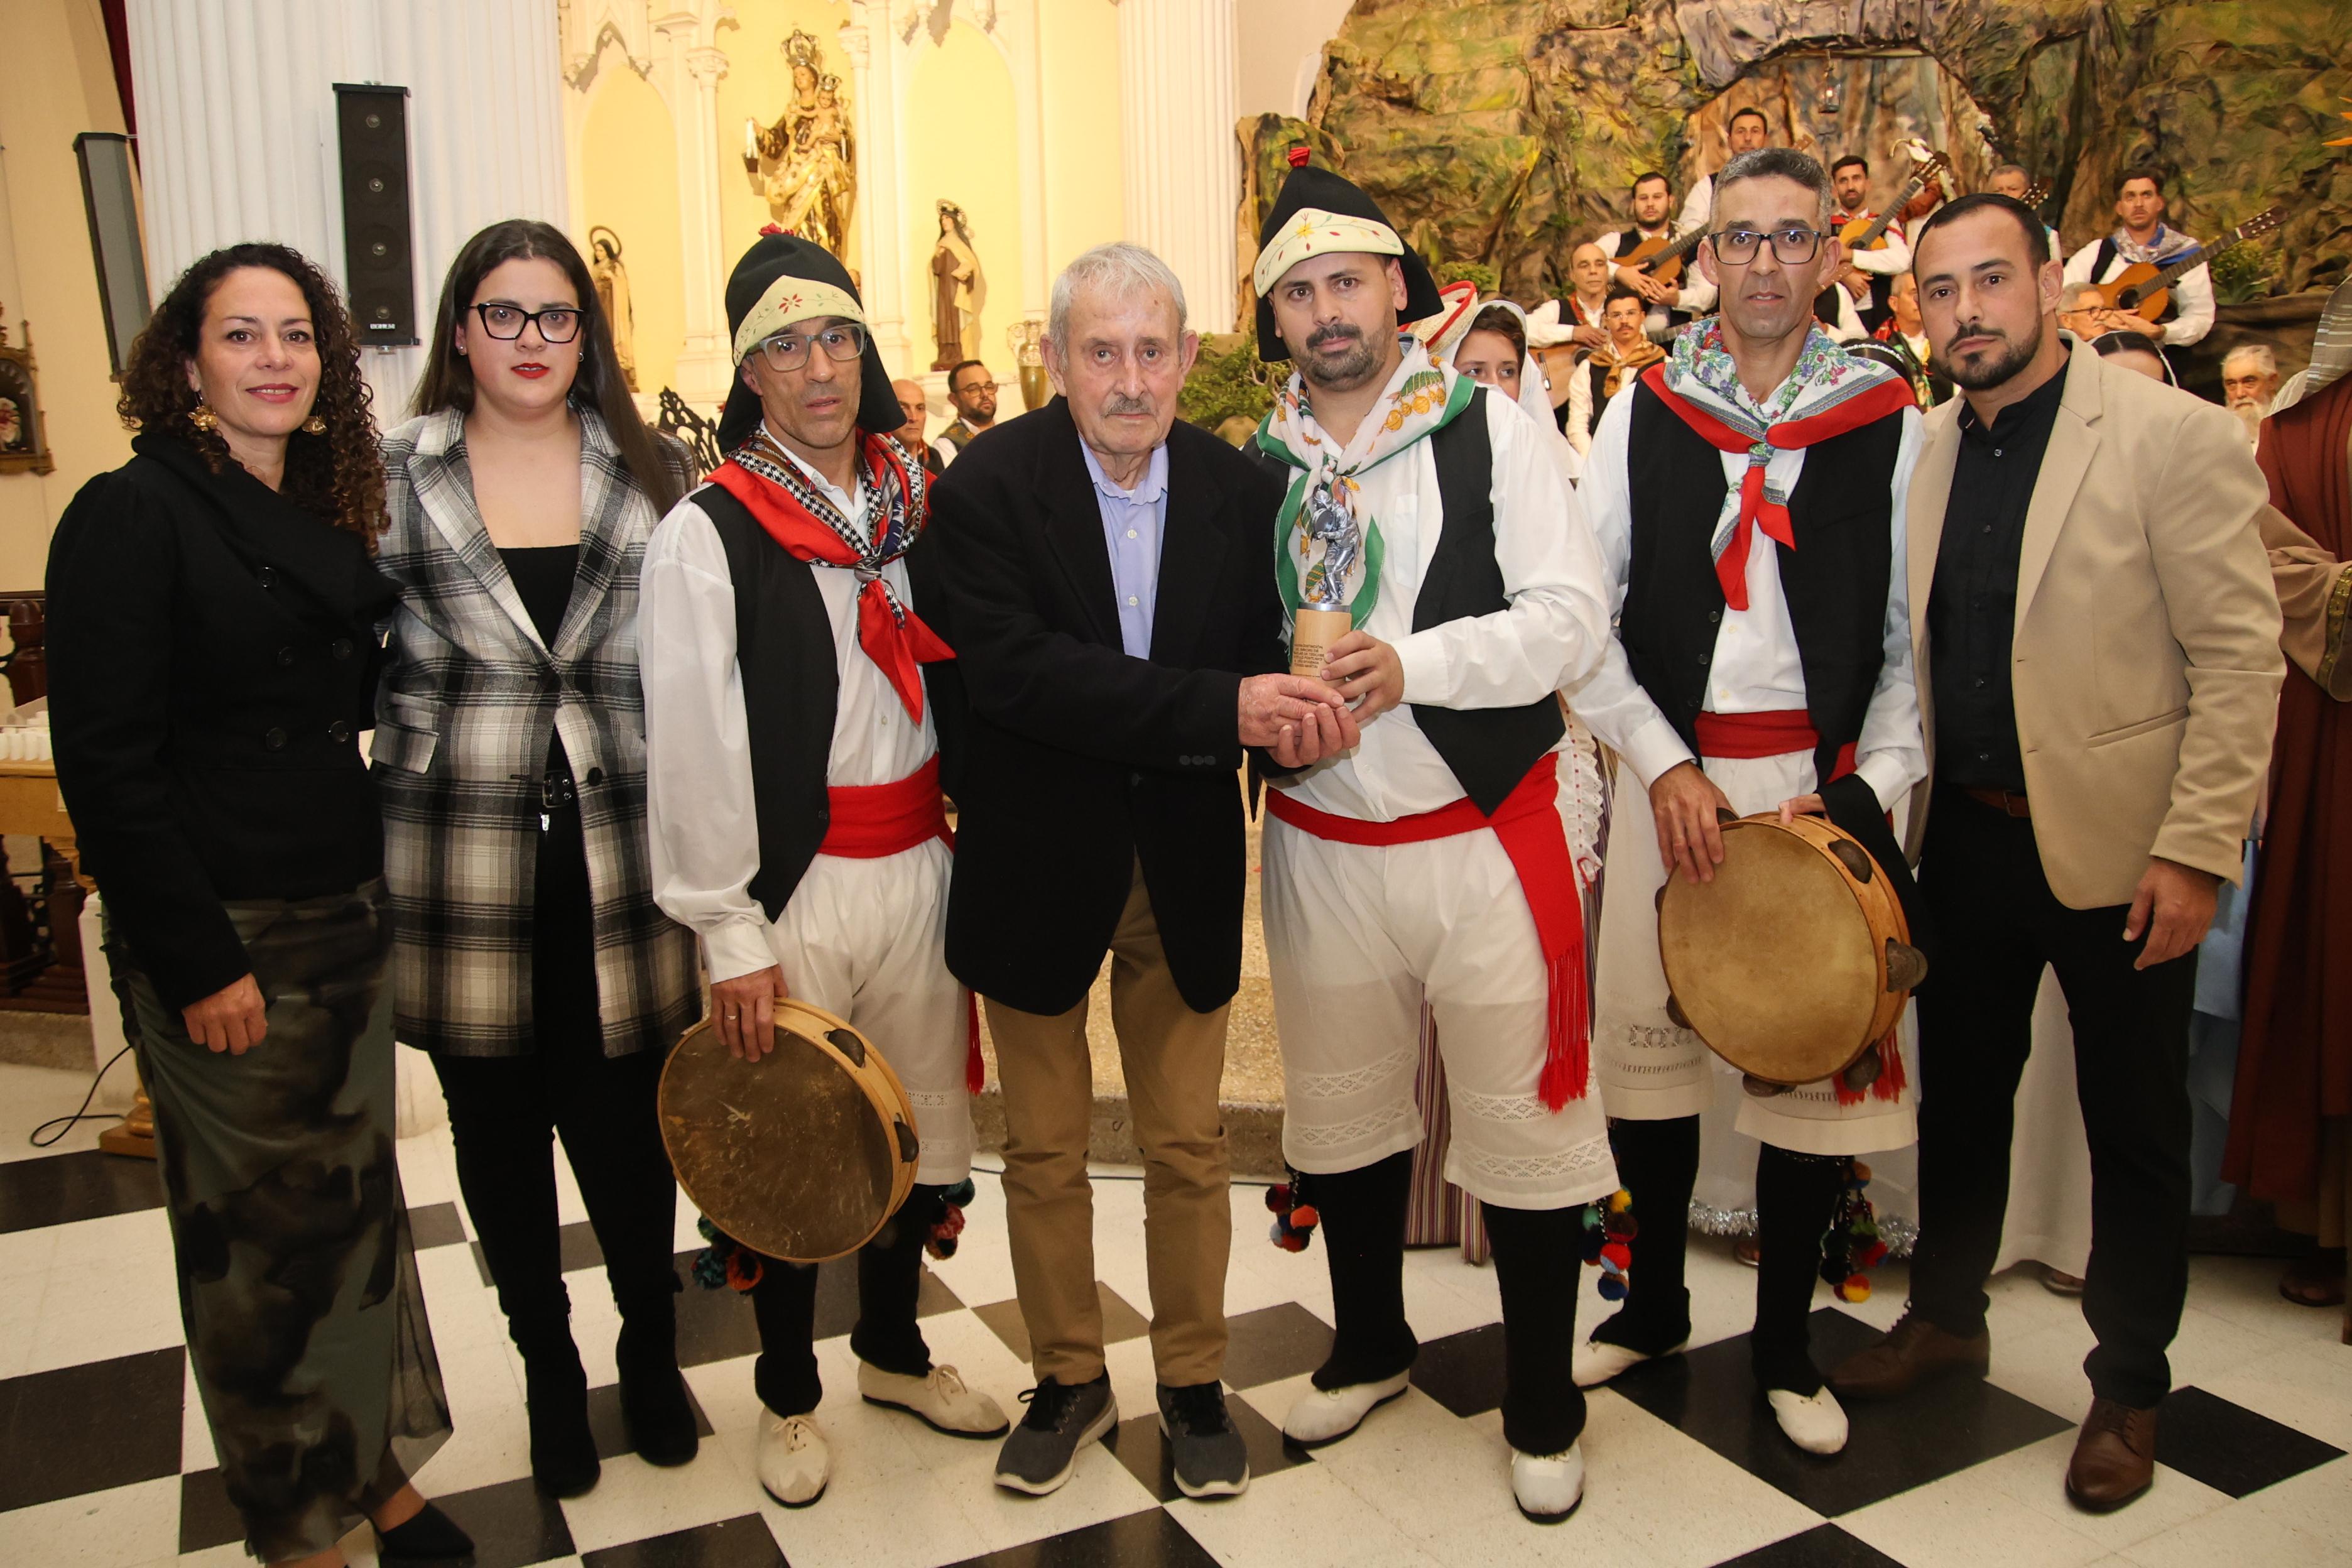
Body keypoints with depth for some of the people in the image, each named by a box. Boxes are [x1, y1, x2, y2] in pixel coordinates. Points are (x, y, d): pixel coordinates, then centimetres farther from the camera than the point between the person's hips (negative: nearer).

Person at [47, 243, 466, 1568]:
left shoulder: (330, 518, 10)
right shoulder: (132, 515, -10)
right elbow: (106, 762, -15)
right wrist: (198, 962, -17)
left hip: (348, 919, 6)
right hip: (221, 941, -6)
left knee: (360, 1200, 15)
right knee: (257, 1234, 7)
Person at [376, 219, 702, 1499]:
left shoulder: (653, 472, 5)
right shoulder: (390, 478, 3)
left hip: (619, 864, 0)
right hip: (461, 869, 1)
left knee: (626, 1126, 7)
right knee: (498, 1131, 12)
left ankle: (651, 1349, 33)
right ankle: (547, 1366, 34)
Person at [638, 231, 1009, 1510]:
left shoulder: (917, 502, 8)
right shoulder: (708, 532, -8)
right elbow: (692, 748, -11)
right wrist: (730, 935, -12)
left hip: (916, 866, 5)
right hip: (793, 886, -5)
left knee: (925, 1132, 15)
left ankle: (893, 1350, 39)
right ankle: (788, 1393, 31)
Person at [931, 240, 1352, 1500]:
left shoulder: (1241, 491, -4)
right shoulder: (989, 487, -14)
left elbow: (1262, 653, 1)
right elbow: (1015, 673, -26)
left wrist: (1289, 711, -24)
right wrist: (1218, 705, -32)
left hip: (1183, 864, 2)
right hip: (1037, 862, -2)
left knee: (1187, 1148, 14)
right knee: (1042, 1150, 14)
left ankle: (1192, 1383, 34)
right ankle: (1068, 1380, 36)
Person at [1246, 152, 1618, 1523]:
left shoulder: (1490, 430, -4)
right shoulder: (1260, 461, 7)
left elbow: (1574, 618, -13)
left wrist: (1414, 663, -25)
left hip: (1486, 835, -3)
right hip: (1322, 844, 4)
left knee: (1524, 1122, 5)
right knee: (1342, 1111, 17)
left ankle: (1543, 1405, 26)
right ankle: (1372, 1345, 41)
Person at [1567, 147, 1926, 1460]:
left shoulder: (1888, 424, 2)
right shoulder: (1644, 412, 4)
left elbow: (1918, 638, 1)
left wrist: (1867, 789, -10)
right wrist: (1662, 764, -9)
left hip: (1823, 782, 0)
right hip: (1669, 774, 1)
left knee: (1820, 1055, 6)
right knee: (1645, 1043, 8)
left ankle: (1786, 1339, 27)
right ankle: (1656, 1302, 31)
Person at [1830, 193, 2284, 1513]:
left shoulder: (2176, 436, -11)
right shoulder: (1926, 450, 5)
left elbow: (2241, 657, -13)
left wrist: (2195, 851, -17)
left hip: (2116, 845, -4)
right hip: (1967, 835, 5)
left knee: (2135, 1128, 10)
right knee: (1961, 1093, 18)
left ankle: (2128, 1389, 28)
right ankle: (1948, 1318, 38)